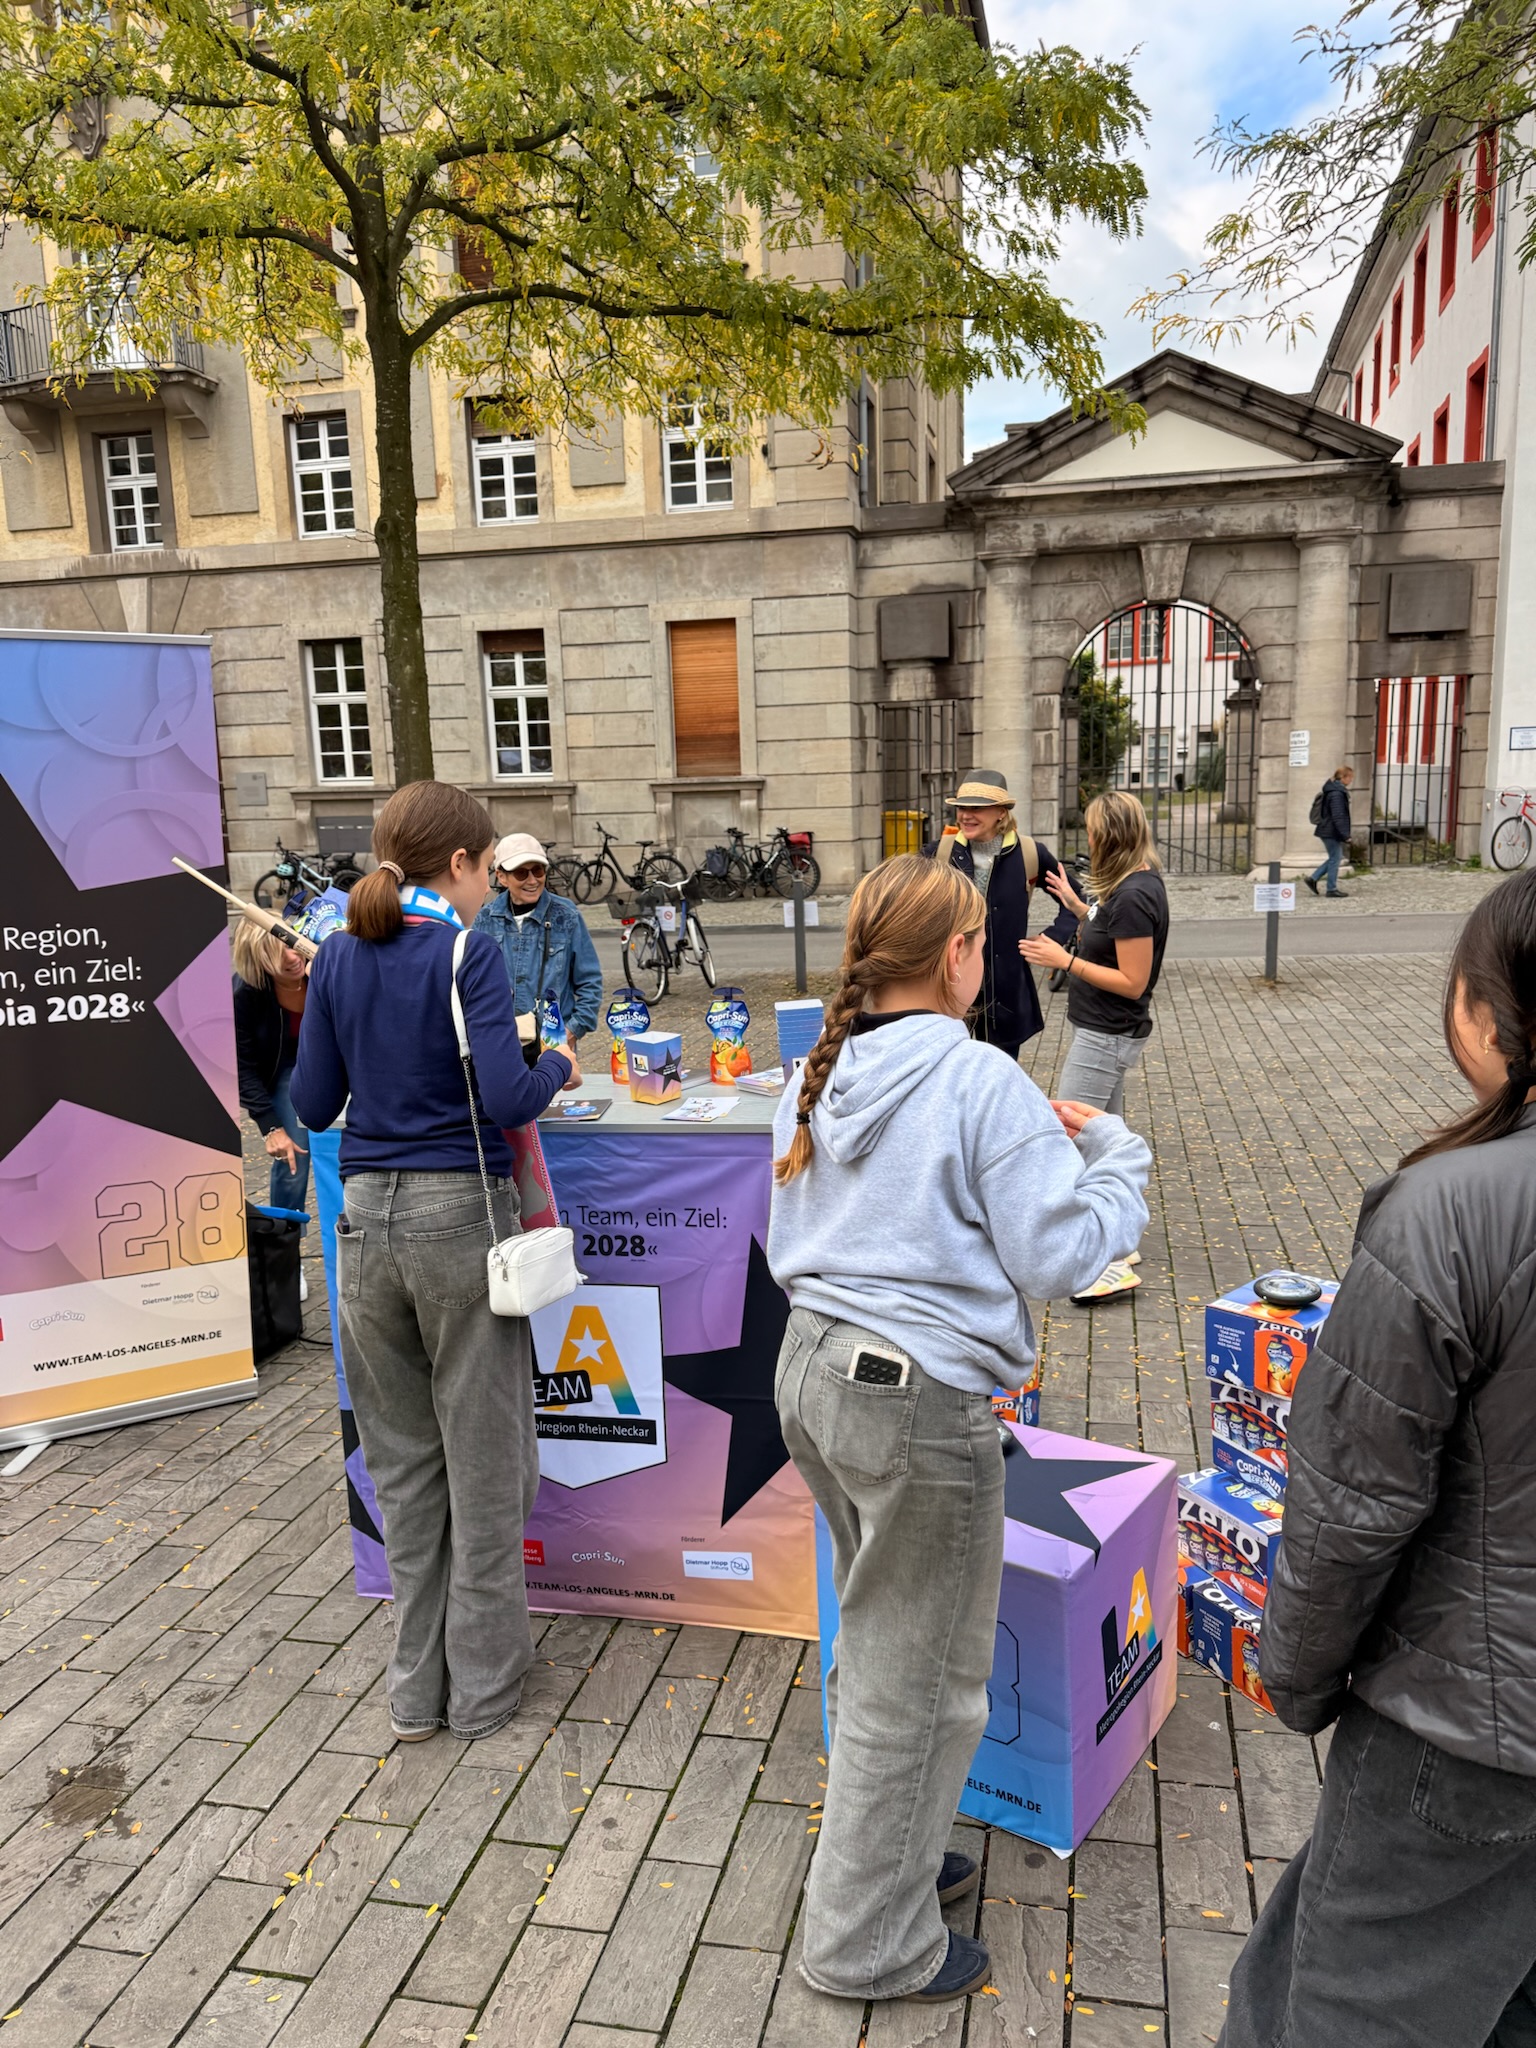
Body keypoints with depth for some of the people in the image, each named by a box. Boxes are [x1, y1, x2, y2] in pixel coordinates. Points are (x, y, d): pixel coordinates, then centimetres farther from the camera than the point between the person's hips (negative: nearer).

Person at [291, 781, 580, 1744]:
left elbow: (314, 1102, 8)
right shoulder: (467, 953, -11)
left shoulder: (339, 956, 6)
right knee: (483, 1458, 10)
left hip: (368, 1219, 5)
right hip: (460, 1213, -5)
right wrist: (558, 1067, 0)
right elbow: (505, 1100, -19)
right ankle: (485, 1686, 24)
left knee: (402, 1458, 15)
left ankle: (419, 1686, 28)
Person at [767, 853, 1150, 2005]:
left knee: (878, 1641, 27)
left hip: (812, 1374, 8)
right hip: (919, 1404, -8)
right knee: (918, 1681, 11)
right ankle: (872, 1944, 30)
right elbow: (1060, 1257, -15)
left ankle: (890, 1855, 46)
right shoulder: (982, 1082, -17)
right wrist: (1111, 1151, 1)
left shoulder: (821, 1078, 5)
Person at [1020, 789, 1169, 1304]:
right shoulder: (1138, 884, 7)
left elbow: (1132, 982, -24)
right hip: (1110, 1032, 11)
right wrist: (1078, 906, 17)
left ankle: (1114, 1264, -4)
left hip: (1106, 1035, -11)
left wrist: (1064, 960, -22)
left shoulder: (1132, 897, -24)